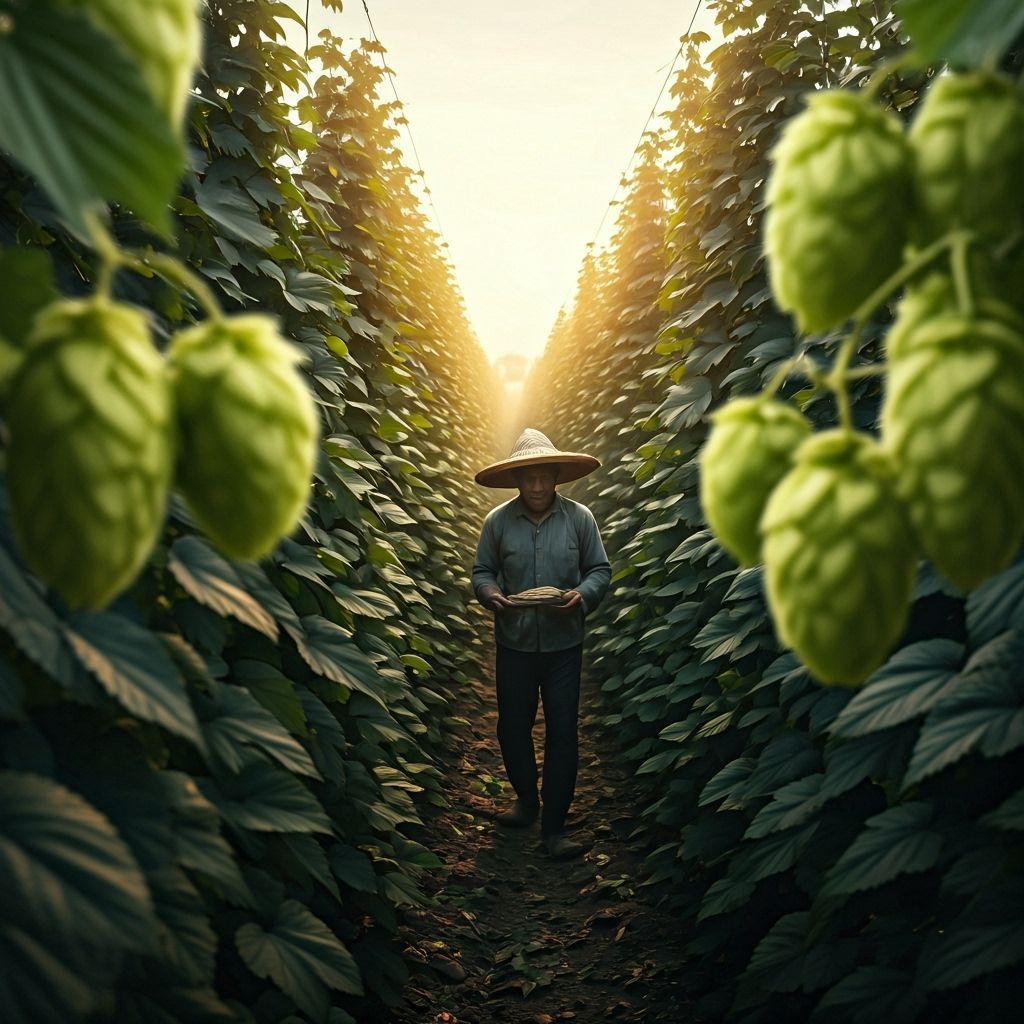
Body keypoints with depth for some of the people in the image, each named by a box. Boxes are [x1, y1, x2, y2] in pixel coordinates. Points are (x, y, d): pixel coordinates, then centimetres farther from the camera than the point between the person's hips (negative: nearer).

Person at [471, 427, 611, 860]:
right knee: (512, 727, 13)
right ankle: (526, 799, 38)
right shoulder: (497, 521, -4)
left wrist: (582, 595, -18)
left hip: (563, 644, -1)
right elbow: (481, 572, 4)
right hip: (514, 643, 1)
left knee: (563, 733, 0)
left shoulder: (579, 517, -5)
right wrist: (491, 594, -17)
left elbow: (600, 570, 2)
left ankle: (554, 826, 12)